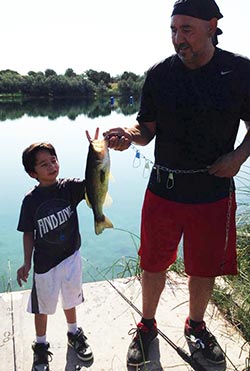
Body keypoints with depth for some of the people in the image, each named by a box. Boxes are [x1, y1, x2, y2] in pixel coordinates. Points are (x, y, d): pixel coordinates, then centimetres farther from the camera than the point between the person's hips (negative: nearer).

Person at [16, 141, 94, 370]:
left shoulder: (69, 188, -11)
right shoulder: (31, 200, -13)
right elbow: (29, 233, -5)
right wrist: (27, 263, -5)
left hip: (71, 256, 2)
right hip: (44, 262, -1)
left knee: (70, 300, 22)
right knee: (43, 306, 15)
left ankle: (74, 334, 48)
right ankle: (41, 346, 39)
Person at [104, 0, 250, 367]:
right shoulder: (159, 74, -3)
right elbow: (147, 129, 1)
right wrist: (129, 135, -20)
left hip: (214, 192, 0)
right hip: (163, 189, 1)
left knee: (204, 270, 15)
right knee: (154, 264, 12)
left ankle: (196, 326, 43)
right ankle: (147, 326, 39)